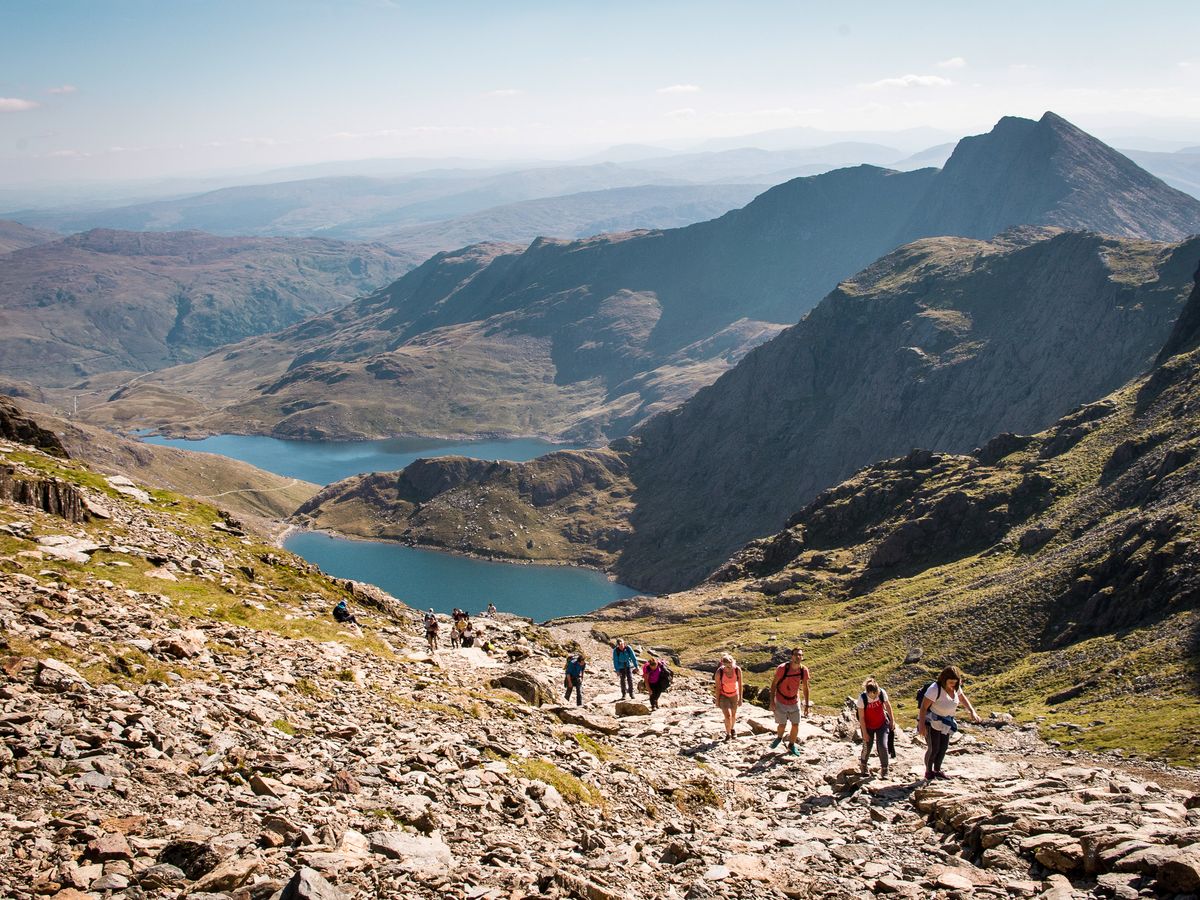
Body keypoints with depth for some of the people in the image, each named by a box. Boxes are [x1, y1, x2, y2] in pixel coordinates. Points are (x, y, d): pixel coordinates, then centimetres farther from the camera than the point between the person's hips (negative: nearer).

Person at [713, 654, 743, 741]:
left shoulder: (738, 670, -24)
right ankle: (728, 734, 10)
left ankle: (732, 729, 50)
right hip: (723, 695, -3)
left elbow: (740, 684, -11)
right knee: (728, 716, -14)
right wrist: (717, 701, -9)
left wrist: (740, 698, -5)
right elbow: (717, 687, -17)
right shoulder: (719, 672, -29)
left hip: (734, 694, 3)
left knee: (733, 715, 20)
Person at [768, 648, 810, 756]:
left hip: (794, 701, 3)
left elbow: (805, 687, 1)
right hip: (781, 702, -3)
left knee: (796, 725, 5)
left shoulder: (804, 670, -13)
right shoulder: (782, 668, -23)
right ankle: (779, 738, 39)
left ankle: (791, 746, 28)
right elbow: (774, 684, -12)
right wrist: (772, 701, -14)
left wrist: (807, 704, 4)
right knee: (782, 725, 5)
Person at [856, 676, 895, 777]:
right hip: (868, 726, -1)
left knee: (883, 746, -8)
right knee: (867, 747, 7)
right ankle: (863, 765, 37)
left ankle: (884, 769, 12)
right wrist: (865, 733, -14)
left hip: (882, 724, 1)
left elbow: (888, 706, -2)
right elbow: (861, 717, -19)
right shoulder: (862, 698, -27)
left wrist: (892, 720, 7)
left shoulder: (882, 693, -22)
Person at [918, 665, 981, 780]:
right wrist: (921, 725, -30)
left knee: (943, 747, 12)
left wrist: (972, 711, 2)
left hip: (945, 722, 7)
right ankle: (928, 772, 10)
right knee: (933, 748, -8)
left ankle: (937, 771, 28)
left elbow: (962, 698, 14)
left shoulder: (955, 687, -6)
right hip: (931, 721, -7)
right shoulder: (935, 689, -28)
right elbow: (923, 707, -26)